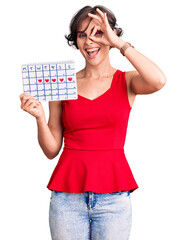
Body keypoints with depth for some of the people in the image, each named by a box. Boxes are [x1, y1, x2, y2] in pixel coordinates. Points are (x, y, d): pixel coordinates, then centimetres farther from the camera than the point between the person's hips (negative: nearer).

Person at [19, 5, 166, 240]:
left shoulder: (126, 81, 4)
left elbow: (158, 81, -21)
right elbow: (51, 150, 7)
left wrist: (119, 42, -15)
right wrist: (39, 117, -11)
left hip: (113, 195, -1)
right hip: (67, 195, 1)